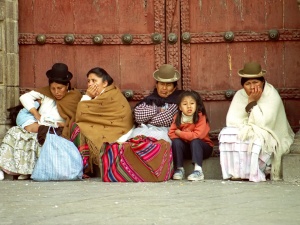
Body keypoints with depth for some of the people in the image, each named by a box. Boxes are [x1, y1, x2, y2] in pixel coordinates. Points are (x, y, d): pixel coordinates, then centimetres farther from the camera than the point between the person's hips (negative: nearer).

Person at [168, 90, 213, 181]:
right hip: (186, 149, 4)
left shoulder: (201, 117, -19)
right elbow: (171, 134, -11)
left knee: (195, 141, -32)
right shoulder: (177, 118, -6)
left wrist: (180, 133, -22)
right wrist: (188, 136, -23)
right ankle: (179, 169, -18)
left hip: (202, 147, -3)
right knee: (176, 141, -22)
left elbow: (197, 135, -30)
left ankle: (198, 170, -38)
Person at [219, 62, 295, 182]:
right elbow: (231, 121, -10)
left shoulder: (272, 96, -16)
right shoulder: (240, 95, -1)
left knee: (257, 140, -36)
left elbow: (263, 123, -25)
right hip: (246, 133, 5)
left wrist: (253, 101, -24)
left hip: (268, 138, -5)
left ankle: (255, 173, -19)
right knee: (226, 133, -21)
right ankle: (236, 172, -21)